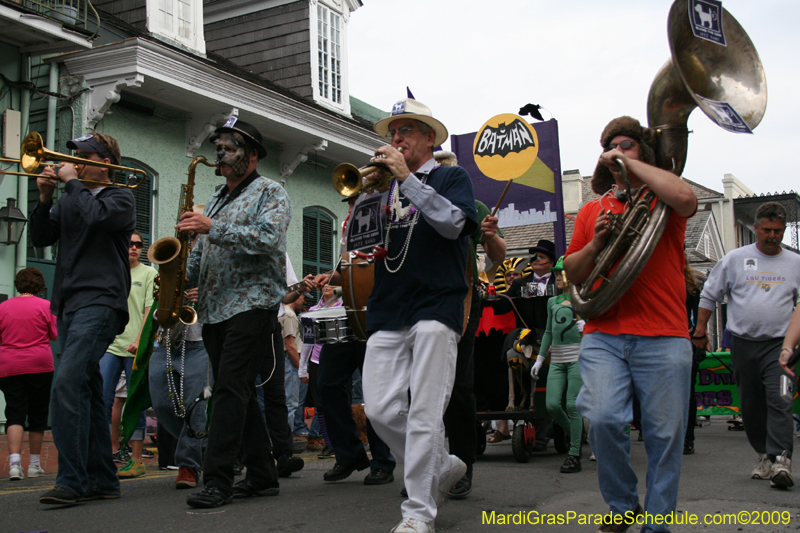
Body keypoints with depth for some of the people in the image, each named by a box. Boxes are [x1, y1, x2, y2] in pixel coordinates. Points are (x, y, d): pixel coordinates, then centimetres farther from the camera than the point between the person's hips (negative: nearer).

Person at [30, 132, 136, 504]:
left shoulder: (120, 198, 2)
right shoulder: (70, 199, 21)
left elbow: (94, 216, -19)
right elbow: (41, 238, 15)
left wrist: (71, 182, -6)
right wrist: (45, 198, 2)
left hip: (100, 302, -8)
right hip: (70, 303, 8)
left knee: (68, 383, -21)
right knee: (86, 391, 8)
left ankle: (71, 480, -20)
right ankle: (102, 480, 13)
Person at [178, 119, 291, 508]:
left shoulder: (269, 193, 2)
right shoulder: (215, 200, 24)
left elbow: (269, 239, -16)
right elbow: (203, 253, 25)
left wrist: (212, 227, -20)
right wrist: (183, 274, 4)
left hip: (251, 302, -8)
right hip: (214, 308, 8)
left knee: (230, 388, -14)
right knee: (239, 392, 8)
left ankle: (217, 479, -13)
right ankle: (262, 475, 15)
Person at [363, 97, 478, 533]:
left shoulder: (451, 178, 10)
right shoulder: (385, 185, 21)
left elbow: (452, 223, -10)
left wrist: (406, 177, -10)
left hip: (435, 307, -5)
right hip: (387, 312, 5)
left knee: (424, 412, -10)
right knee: (381, 410, -2)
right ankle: (442, 468, 20)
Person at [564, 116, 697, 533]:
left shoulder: (663, 200, 9)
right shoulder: (592, 210, 19)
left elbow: (686, 198, -17)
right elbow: (573, 273, 20)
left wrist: (631, 163, -6)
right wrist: (596, 242, 0)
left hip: (663, 338, -2)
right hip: (603, 335, 2)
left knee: (665, 433, 0)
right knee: (602, 418, -16)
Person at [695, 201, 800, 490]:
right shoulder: (735, 259, 6)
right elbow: (709, 295, 11)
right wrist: (700, 329, 8)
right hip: (743, 343, 1)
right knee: (751, 405, 7)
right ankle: (764, 455, 21)